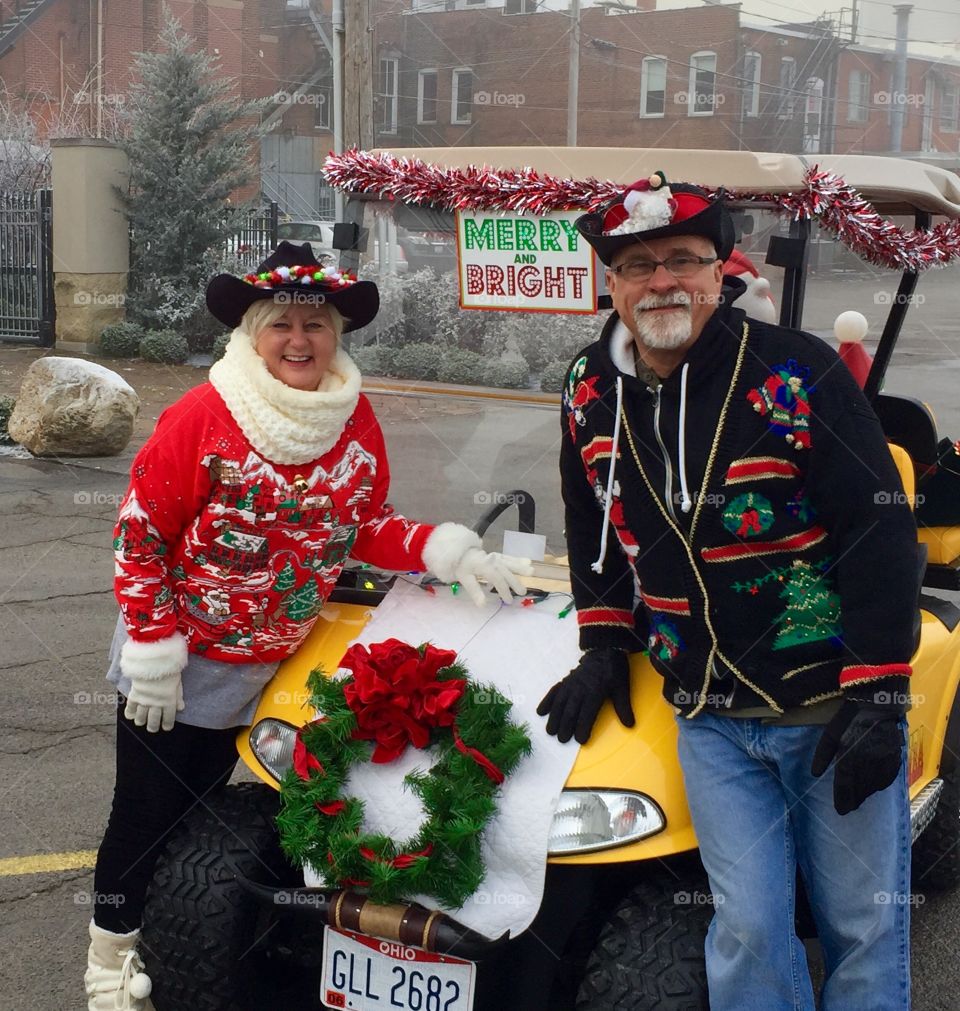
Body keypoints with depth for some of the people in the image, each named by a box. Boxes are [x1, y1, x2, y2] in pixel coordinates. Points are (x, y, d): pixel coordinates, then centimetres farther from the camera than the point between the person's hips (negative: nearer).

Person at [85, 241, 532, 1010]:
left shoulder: (356, 420, -6)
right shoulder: (203, 416, -21)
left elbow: (365, 527, 2)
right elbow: (140, 532, -16)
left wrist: (450, 552, -14)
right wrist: (153, 650, -16)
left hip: (264, 672, 4)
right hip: (175, 665, -4)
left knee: (196, 809, 20)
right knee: (145, 811, 8)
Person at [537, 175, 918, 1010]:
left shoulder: (797, 374, -13)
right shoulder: (591, 395, 3)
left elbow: (882, 536, -13)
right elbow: (594, 532, 19)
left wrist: (879, 698, -15)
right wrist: (605, 647, 12)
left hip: (837, 709, -3)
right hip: (710, 720, 3)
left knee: (866, 931, 7)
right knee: (748, 931, 3)